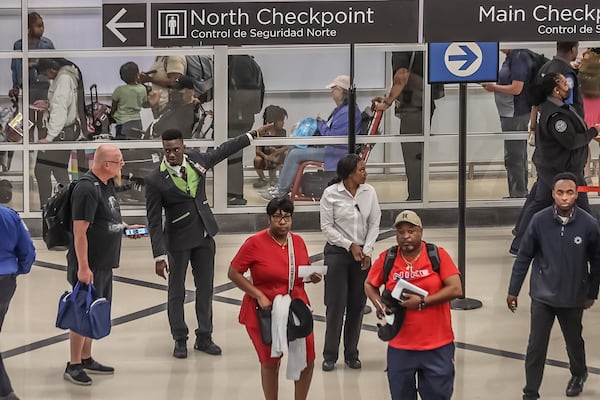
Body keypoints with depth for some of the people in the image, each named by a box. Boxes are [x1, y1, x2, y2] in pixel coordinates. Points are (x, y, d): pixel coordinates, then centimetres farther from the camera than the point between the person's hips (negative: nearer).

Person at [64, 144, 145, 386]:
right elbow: (79, 231, -22)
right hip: (89, 265, -9)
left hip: (104, 264, 9)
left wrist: (125, 227, 11)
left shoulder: (107, 184, 10)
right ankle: (73, 366, 6)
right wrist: (83, 267, -24)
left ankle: (86, 359, 27)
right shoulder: (87, 189, -20)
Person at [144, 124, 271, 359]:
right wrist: (159, 256, -19)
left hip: (204, 235, 5)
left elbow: (223, 150, 16)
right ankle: (180, 340, 20)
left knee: (205, 288, 11)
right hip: (178, 240, -5)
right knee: (176, 292, 6)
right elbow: (154, 222, -15)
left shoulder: (196, 159, -4)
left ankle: (204, 337, 23)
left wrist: (254, 135, 22)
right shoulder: (156, 181, -17)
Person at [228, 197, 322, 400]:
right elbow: (233, 273, -10)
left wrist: (313, 277, -5)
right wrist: (259, 295, -17)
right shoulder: (255, 243, -12)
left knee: (307, 360, 1)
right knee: (270, 362, 6)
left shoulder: (298, 241, 4)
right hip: (265, 312, -4)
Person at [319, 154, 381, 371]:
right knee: (335, 305, -1)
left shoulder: (369, 192, -1)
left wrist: (367, 250, -6)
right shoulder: (331, 194, -10)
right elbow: (327, 227, -7)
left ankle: (351, 354, 18)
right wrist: (350, 246, -12)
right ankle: (330, 355, 10)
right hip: (337, 253, -3)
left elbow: (374, 224, 4)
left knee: (357, 305, 6)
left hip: (362, 254, 3)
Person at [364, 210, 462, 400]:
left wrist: (422, 302, -18)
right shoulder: (386, 259, 1)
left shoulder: (438, 255, -6)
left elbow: (456, 289, -12)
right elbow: (369, 285, 16)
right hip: (400, 347, 2)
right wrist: (379, 304, -3)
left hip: (437, 347, -2)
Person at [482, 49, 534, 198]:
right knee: (519, 157, 17)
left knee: (513, 158, -6)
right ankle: (521, 193, 26)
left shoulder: (519, 57, -18)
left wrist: (494, 87, -10)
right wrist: (494, 86, 5)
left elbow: (516, 89, -22)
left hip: (515, 114, -11)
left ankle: (518, 194, -1)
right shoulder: (511, 57, 12)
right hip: (512, 114, 11)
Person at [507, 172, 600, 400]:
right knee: (536, 347, 1)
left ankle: (578, 374, 49)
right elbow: (524, 257, -3)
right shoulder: (540, 221, -11)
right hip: (542, 296, 0)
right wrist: (513, 291, 0)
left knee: (574, 341, 20)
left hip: (573, 298, 1)